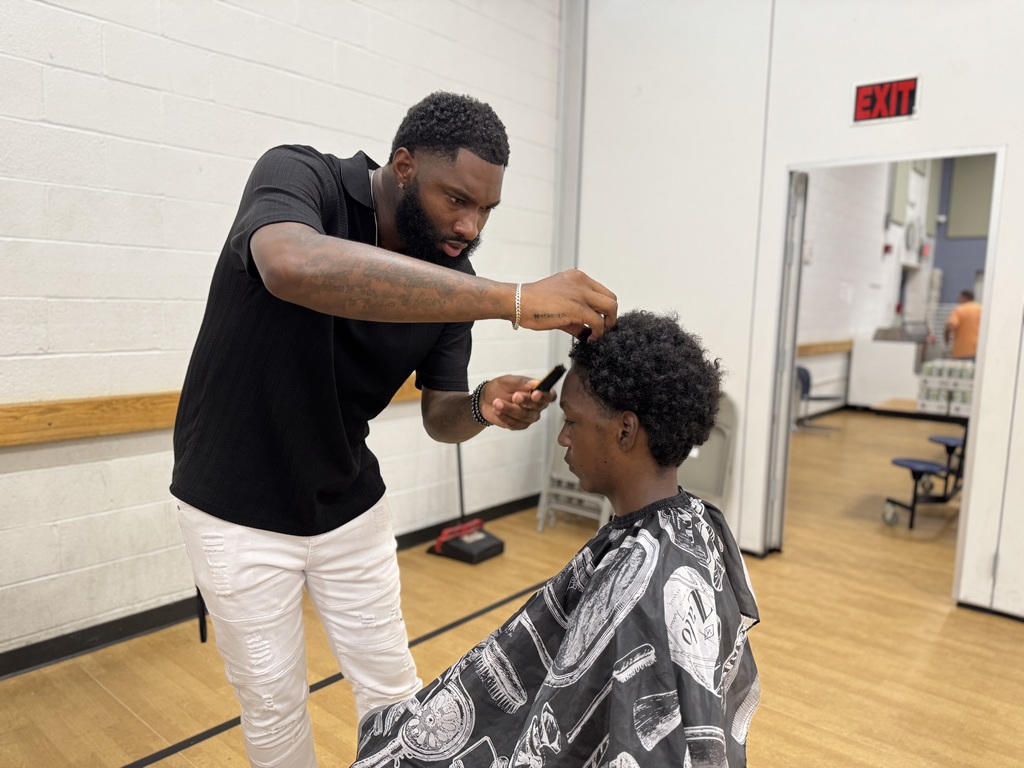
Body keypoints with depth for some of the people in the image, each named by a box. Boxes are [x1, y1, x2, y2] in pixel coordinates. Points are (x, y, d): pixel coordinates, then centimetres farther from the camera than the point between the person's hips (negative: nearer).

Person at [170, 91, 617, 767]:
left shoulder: (450, 278, -10)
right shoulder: (296, 178, -22)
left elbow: (440, 418, -3)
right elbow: (294, 266, -48)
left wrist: (484, 407, -27)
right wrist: (512, 299, -51)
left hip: (350, 504, 4)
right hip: (239, 508, -3)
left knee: (392, 685, 14)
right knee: (274, 705, 12)